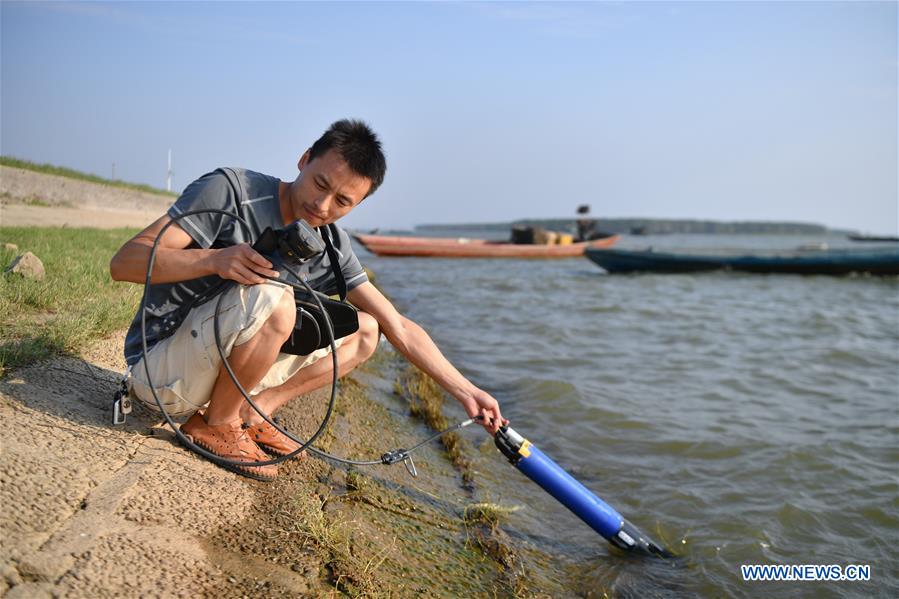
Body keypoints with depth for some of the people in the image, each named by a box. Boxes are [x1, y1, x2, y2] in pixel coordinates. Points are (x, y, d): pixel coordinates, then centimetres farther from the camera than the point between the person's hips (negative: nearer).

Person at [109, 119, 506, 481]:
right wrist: (215, 260, -39)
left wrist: (464, 391, -3)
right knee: (273, 300, -33)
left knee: (364, 331, 1)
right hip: (158, 366, -6)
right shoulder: (230, 190, -18)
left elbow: (399, 329, 1)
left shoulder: (331, 247, -2)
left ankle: (251, 415, 0)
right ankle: (215, 424, -11)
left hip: (221, 364, 6)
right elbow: (124, 262, -22)